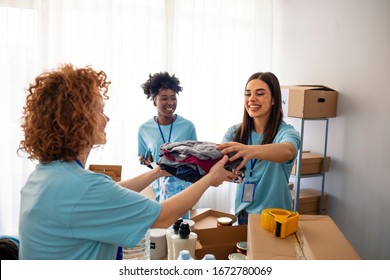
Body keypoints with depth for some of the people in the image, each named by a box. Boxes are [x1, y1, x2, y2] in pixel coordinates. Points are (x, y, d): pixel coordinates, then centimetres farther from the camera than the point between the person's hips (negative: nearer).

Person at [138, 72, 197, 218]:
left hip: (180, 185, -1)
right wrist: (145, 160, -10)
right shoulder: (144, 128, -1)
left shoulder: (188, 126, -4)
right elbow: (142, 158, 11)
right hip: (155, 186, 1)